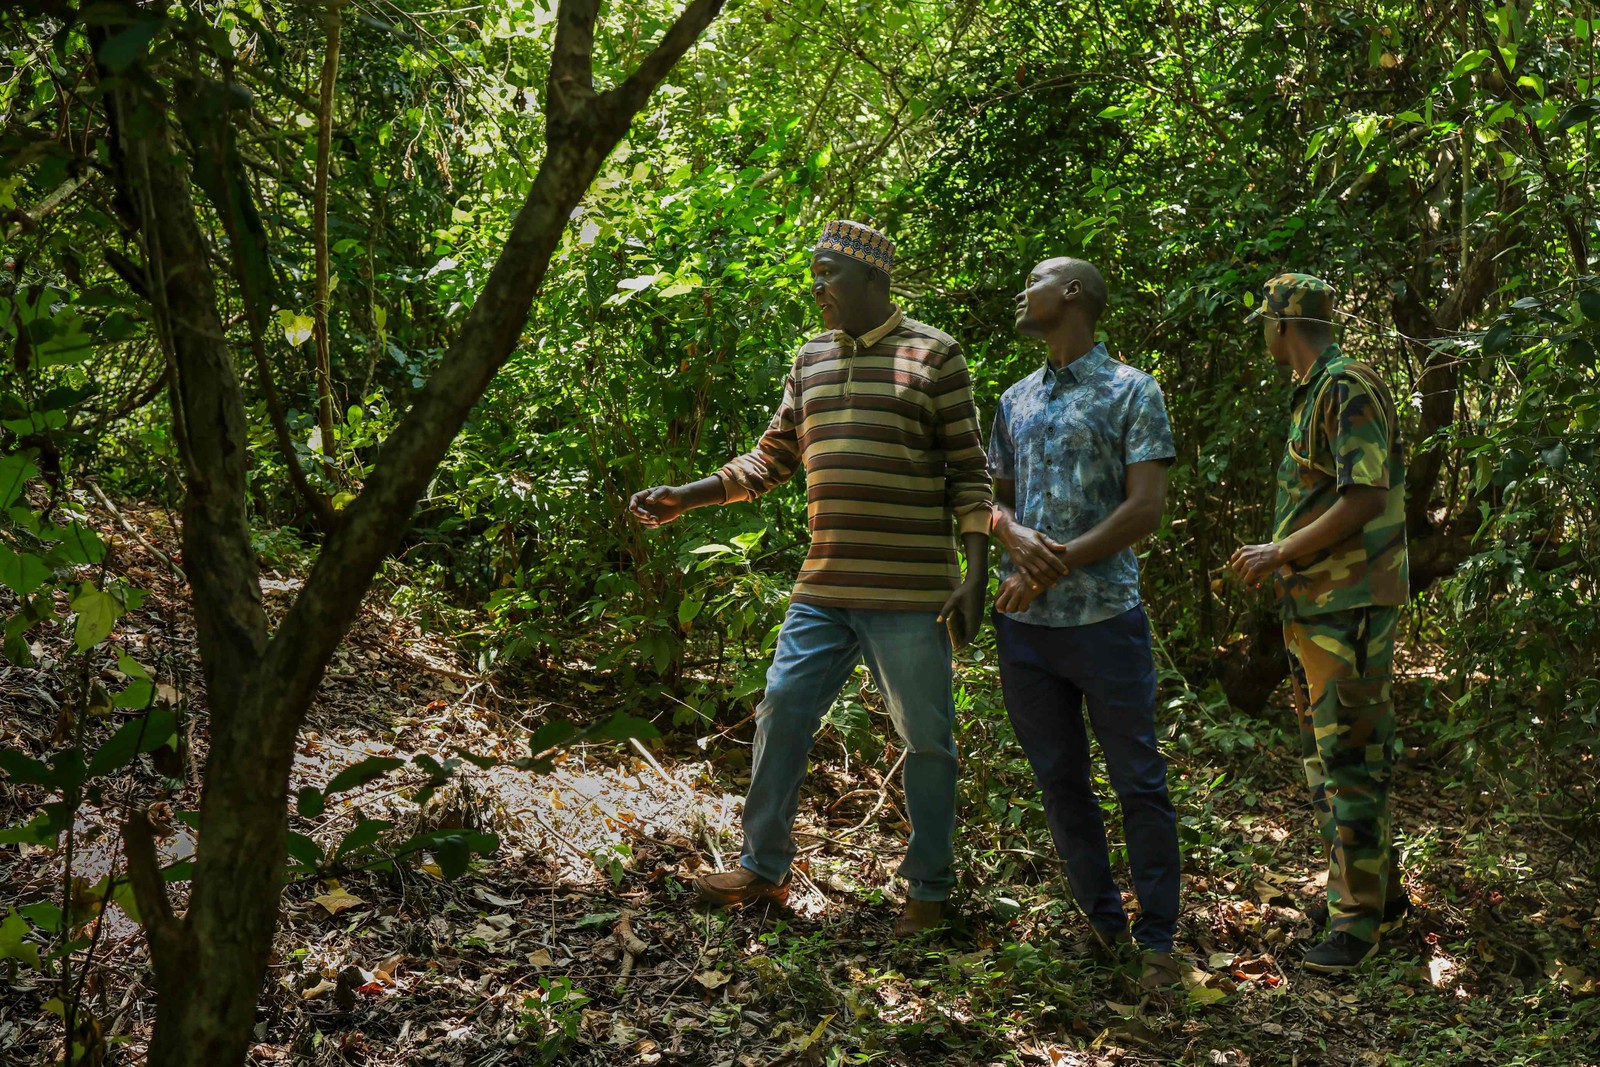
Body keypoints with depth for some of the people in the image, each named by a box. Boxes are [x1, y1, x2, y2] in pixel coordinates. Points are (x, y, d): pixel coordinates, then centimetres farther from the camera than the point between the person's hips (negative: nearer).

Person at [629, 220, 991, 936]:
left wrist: (975, 574, -10)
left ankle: (929, 888, 20)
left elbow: (968, 473, -3)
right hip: (823, 590, 5)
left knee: (927, 740, 4)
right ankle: (763, 868, 24)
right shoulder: (811, 360, 14)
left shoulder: (933, 355, -3)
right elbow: (771, 459, 19)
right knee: (780, 716, 7)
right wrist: (682, 499, 10)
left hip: (909, 593, -5)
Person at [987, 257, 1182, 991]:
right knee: (1059, 782, 10)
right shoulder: (1016, 400, 15)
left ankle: (1157, 939, 12)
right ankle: (1103, 922, 23)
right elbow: (993, 497, 15)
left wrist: (1055, 567, -14)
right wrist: (1015, 534, -9)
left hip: (1104, 618, -5)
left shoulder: (1131, 392, -1)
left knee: (1138, 782, 1)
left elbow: (1146, 507, -9)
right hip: (1024, 626, 5)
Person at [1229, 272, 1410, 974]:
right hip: (1311, 606, 10)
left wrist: (1278, 553, -16)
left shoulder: (1350, 389, -15)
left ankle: (1356, 920, -1)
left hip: (1350, 606, -10)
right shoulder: (1311, 396, 16)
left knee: (1350, 758, -7)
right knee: (1323, 756, 14)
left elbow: (1364, 500, -23)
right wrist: (1277, 557, 12)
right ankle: (1382, 894, 24)